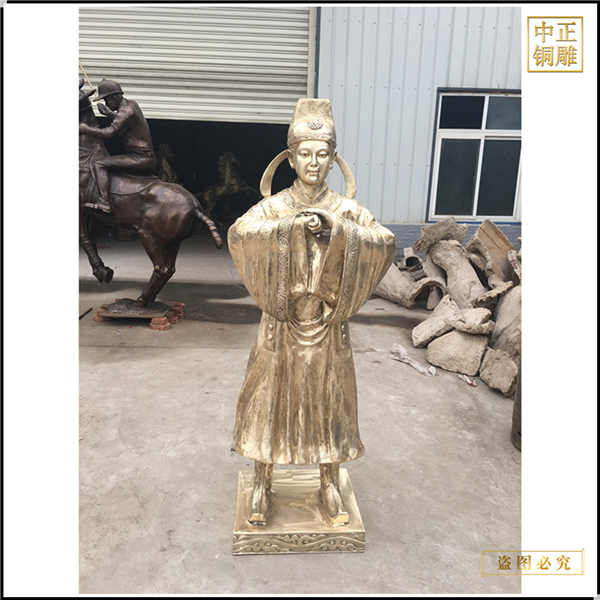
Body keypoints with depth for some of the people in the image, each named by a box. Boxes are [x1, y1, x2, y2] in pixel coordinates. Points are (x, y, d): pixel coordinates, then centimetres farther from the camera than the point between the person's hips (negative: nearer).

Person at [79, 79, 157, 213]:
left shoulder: (126, 111, -15)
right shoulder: (131, 104, 13)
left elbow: (109, 133, -23)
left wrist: (85, 129, -11)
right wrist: (109, 113, 17)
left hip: (141, 160, -10)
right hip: (147, 159, 10)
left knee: (99, 164, -18)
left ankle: (104, 203, -28)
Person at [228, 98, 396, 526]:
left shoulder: (346, 210, -2)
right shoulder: (273, 208, -3)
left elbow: (385, 242, -17)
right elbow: (240, 234, -22)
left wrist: (333, 226, -27)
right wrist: (292, 226, -32)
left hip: (327, 324, 1)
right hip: (282, 323, 0)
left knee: (328, 400, 12)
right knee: (272, 399, 9)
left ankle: (330, 486, 34)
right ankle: (263, 486, 31)